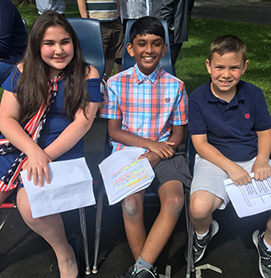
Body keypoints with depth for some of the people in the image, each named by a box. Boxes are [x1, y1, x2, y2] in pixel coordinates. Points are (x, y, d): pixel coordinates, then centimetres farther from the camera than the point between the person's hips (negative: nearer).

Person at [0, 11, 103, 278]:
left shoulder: (87, 75, -1)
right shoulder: (23, 72, 6)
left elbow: (82, 122, -8)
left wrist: (44, 155, -16)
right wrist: (33, 152, -17)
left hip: (61, 151, -3)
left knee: (30, 204, -27)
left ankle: (65, 253, 2)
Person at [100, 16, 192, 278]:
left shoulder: (175, 86, 5)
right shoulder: (116, 83, 2)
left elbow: (178, 132, 8)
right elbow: (113, 130, 1)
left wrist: (156, 156, -12)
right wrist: (150, 143, -13)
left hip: (163, 154, 1)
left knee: (175, 200, -27)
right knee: (131, 203, -27)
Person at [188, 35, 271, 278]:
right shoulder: (198, 98, -7)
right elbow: (200, 143, -8)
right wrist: (230, 167, -19)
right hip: (214, 159, -3)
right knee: (199, 207, -30)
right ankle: (204, 232, 13)